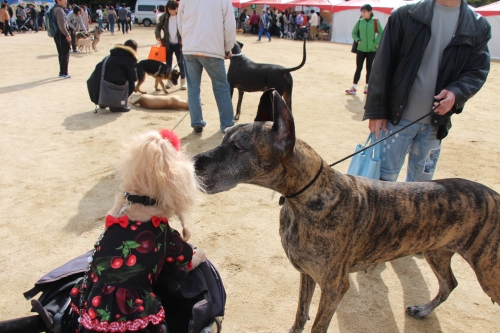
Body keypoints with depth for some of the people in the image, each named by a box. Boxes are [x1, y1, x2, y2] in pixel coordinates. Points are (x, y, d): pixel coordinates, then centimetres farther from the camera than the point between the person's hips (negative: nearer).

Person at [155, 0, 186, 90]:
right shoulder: (164, 17, -1)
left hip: (178, 44, -3)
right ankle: (169, 80, 22)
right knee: (168, 63, 10)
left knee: (181, 63, 2)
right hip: (168, 44, 3)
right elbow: (158, 27, 8)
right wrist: (158, 37, -5)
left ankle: (183, 82, 11)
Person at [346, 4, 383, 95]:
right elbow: (354, 32, 10)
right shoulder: (360, 21, 1)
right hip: (361, 49, 1)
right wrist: (358, 40, -5)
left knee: (369, 68, 9)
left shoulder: (375, 21, -6)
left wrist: (376, 43, -11)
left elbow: (381, 33, -3)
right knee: (358, 68, 1)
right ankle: (354, 88, 1)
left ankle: (367, 87, 20)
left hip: (371, 50, -1)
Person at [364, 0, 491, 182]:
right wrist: (376, 110, -8)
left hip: (436, 121, 3)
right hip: (398, 116, -2)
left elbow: (477, 71, 4)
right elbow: (383, 64, -5)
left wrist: (456, 93, -19)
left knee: (421, 179, 15)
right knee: (384, 176, 3)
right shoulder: (406, 15, -4)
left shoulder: (479, 27, 2)